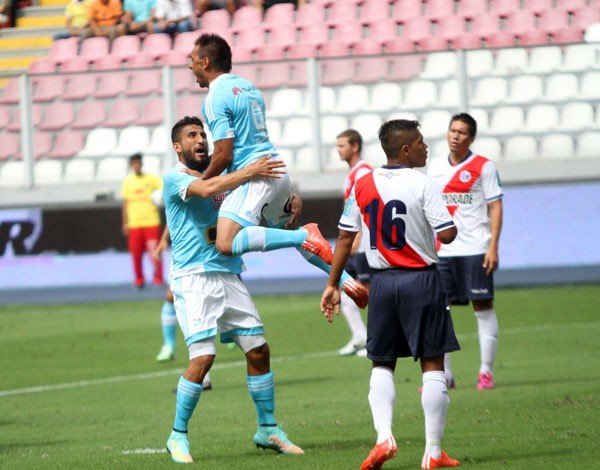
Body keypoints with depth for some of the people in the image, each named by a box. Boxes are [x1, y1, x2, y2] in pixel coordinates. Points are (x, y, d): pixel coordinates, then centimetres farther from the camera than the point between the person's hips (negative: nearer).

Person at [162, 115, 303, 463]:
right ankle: (178, 435, -2)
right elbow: (206, 189, -24)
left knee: (259, 350, 5)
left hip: (229, 275, 7)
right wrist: (250, 172, -24)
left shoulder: (221, 174, 16)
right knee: (203, 357, -15)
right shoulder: (175, 179, -4)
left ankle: (268, 429, 18)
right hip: (194, 277, -7)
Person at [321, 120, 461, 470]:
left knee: (382, 365, 14)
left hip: (383, 282, 4)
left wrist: (333, 285, 13)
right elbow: (447, 234, -15)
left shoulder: (363, 185, 5)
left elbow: (346, 237, 7)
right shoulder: (422, 184, -11)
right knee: (433, 364, 3)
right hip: (422, 280, -4)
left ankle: (384, 436, -6)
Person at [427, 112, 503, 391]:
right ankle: (443, 374, 5)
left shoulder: (484, 167, -1)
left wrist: (493, 247, -11)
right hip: (441, 251, 4)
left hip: (474, 250, -4)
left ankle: (486, 371, 6)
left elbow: (496, 207, -3)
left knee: (483, 307, -1)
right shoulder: (435, 168, 12)